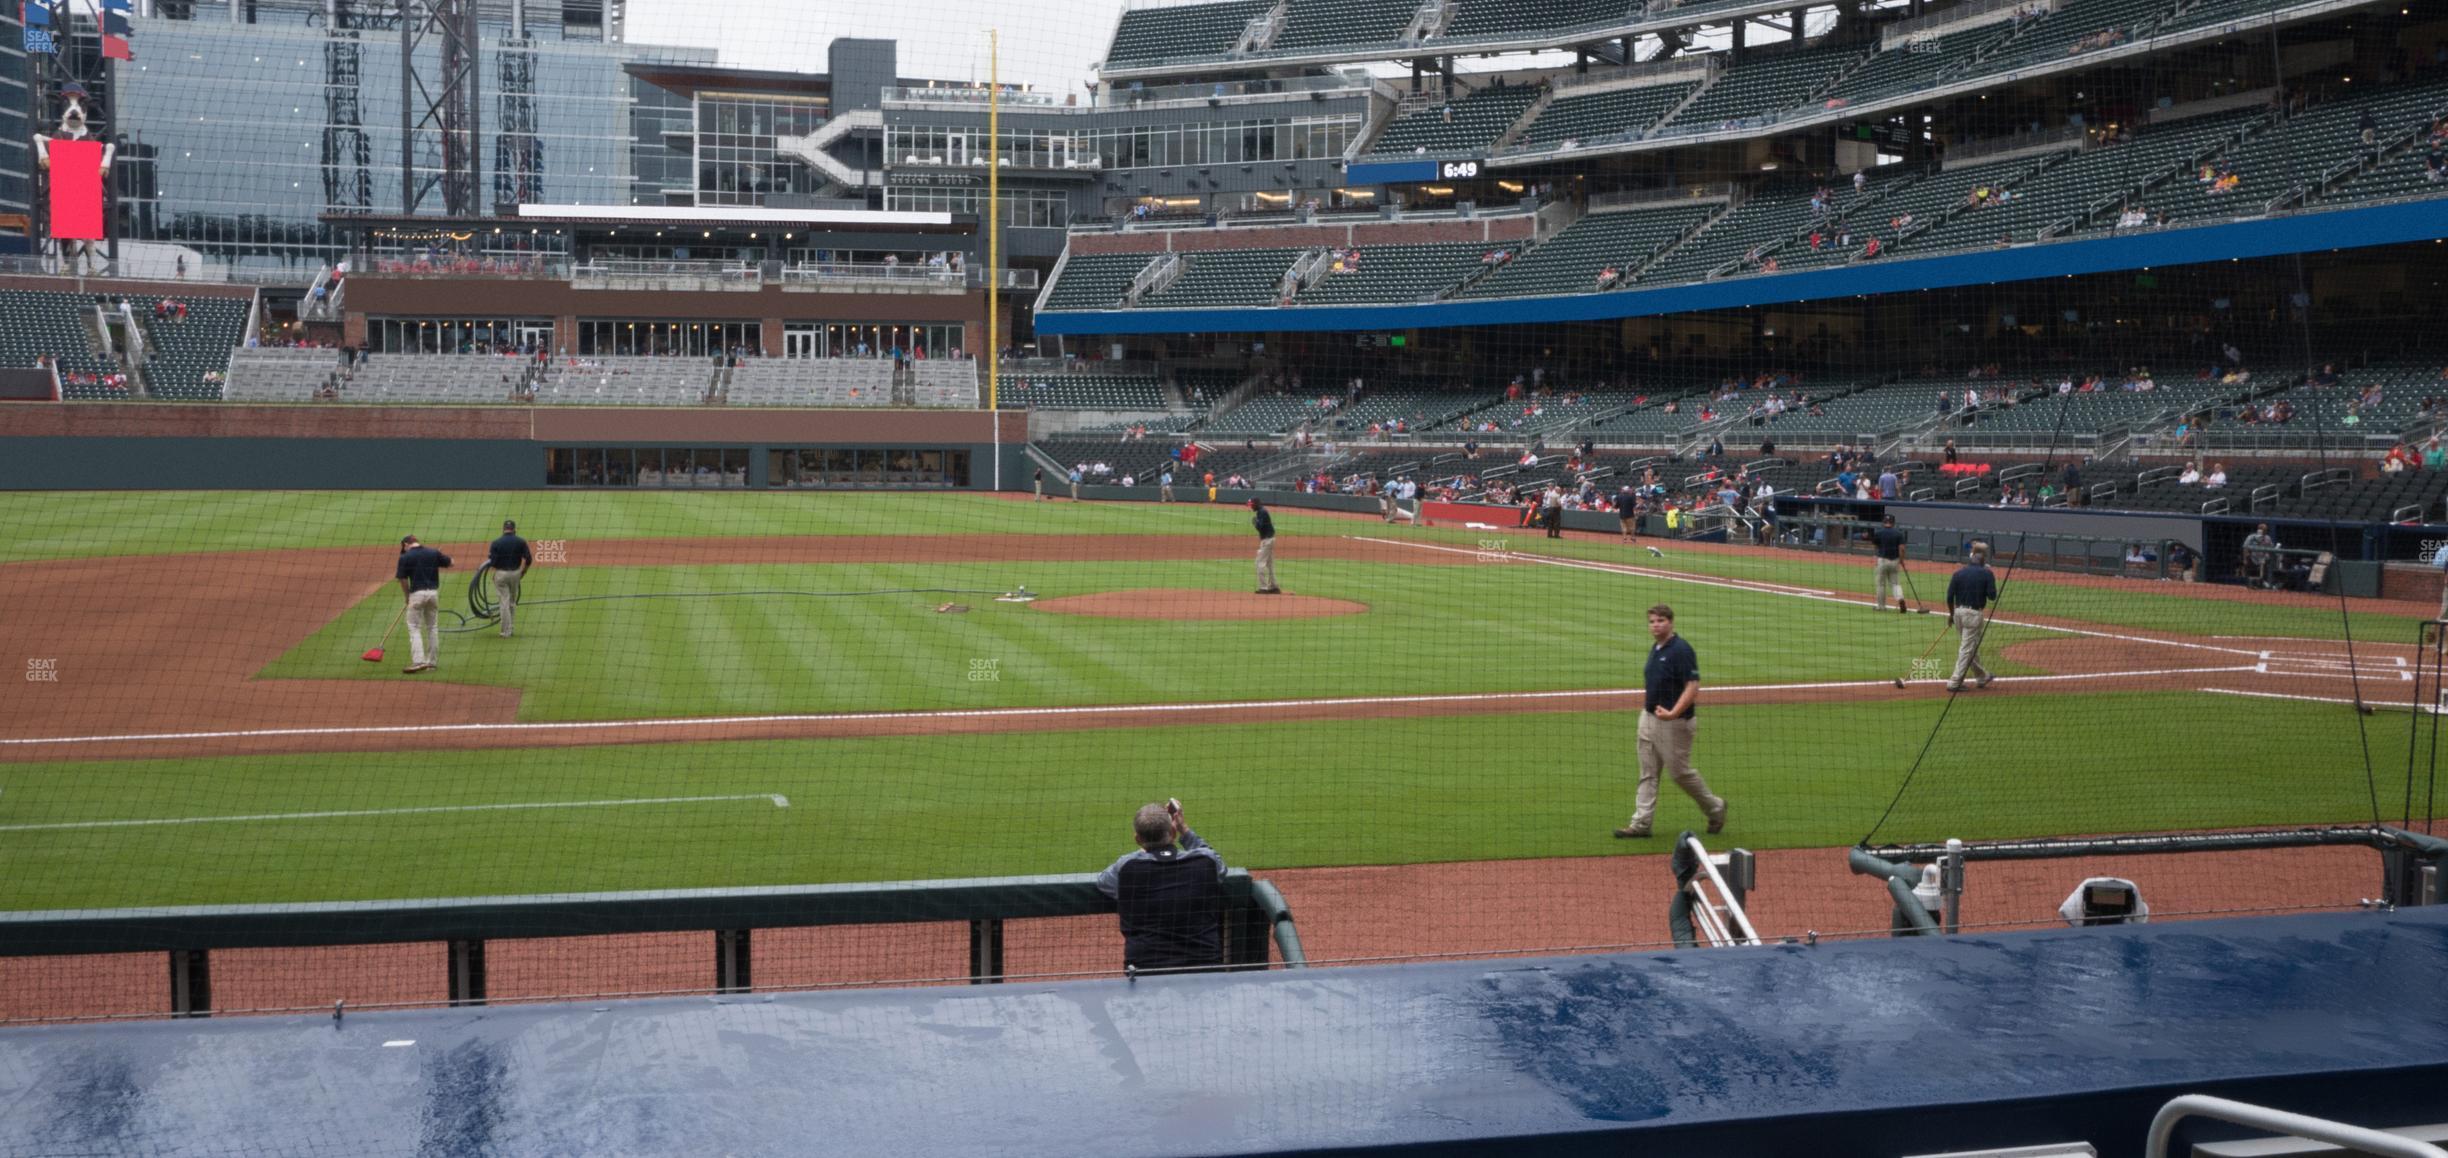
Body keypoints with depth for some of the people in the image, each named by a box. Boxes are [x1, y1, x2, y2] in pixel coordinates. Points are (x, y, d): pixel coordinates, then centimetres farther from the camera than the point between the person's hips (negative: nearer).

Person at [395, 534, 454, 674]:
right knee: (432, 628, 13)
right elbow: (450, 562, 17)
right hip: (434, 592, 4)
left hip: (417, 593, -4)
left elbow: (403, 580, -4)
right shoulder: (434, 553, 6)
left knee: (414, 628, 0)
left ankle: (418, 661, -13)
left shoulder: (405, 557, -4)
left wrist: (407, 597, 8)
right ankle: (431, 662, 16)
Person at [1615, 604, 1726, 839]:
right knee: (1648, 774, 7)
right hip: (1649, 718, 8)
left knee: (1680, 772, 2)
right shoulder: (1655, 648, 10)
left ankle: (1714, 807, 22)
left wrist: (1673, 713, -31)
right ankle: (1641, 824, 8)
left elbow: (1693, 687, -23)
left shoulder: (1681, 650, -17)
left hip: (1673, 722, -8)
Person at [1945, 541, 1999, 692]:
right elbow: (1992, 596, -7)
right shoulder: (1987, 574, -8)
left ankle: (1982, 676, 34)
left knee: (1972, 647, 19)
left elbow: (1950, 596, 1)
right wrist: (1990, 580, 6)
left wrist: (1951, 614, 14)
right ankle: (1955, 682, -5)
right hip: (1974, 614, -5)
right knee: (1967, 648, -1)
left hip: (1959, 612, 5)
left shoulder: (1959, 572, 2)